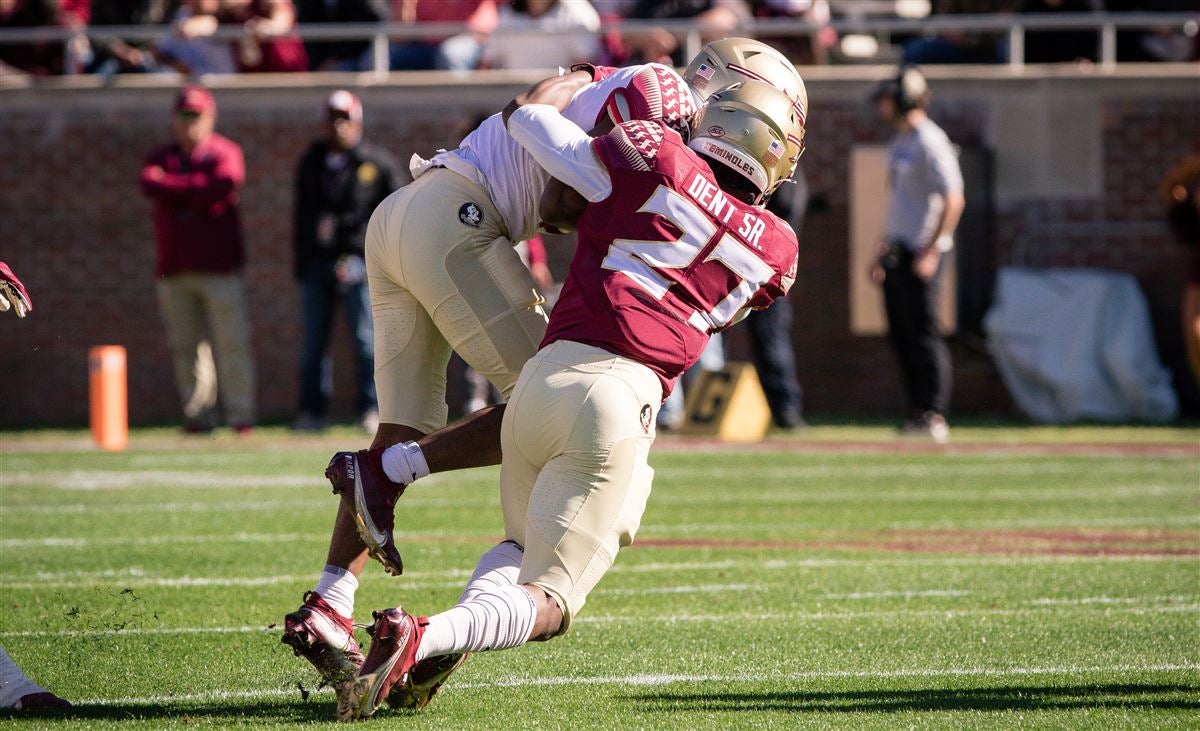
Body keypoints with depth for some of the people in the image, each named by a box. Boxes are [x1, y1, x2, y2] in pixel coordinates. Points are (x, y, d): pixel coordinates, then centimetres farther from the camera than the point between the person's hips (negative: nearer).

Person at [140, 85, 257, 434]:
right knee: (185, 345, 3)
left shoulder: (225, 153, 4)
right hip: (174, 268, 4)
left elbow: (225, 185, -15)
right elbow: (150, 185, -5)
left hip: (219, 264, -4)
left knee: (232, 342, -7)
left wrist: (174, 188, -6)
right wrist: (197, 187, -9)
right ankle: (198, 414, 8)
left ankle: (240, 414, -5)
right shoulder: (161, 157, 15)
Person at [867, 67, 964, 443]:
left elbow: (953, 200, -19)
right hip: (897, 251, 10)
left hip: (920, 253, -10)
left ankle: (934, 415, -10)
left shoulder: (930, 143, -13)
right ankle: (917, 413, 14)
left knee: (923, 332, -10)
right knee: (900, 334, 9)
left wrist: (930, 252, -23)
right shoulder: (899, 143, 18)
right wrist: (882, 252, 23)